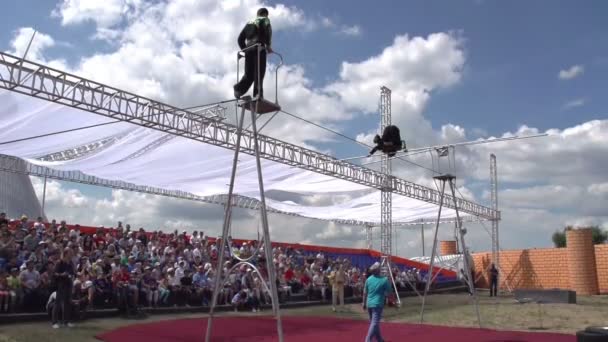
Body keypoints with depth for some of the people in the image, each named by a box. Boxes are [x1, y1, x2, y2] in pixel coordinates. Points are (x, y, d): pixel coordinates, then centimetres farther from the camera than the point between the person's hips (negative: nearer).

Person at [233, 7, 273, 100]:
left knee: (249, 73, 5)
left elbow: (240, 38, 23)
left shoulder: (249, 22, 29)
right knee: (259, 72, -11)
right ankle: (258, 93, -23)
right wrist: (268, 45, -5)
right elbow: (268, 30, -8)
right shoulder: (265, 20, 13)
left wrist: (244, 49, 25)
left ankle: (239, 88, -17)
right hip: (259, 48, -5)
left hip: (248, 49, 5)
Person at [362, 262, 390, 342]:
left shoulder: (369, 279, 3)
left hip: (369, 304, 6)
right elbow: (388, 292, -4)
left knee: (373, 322, 18)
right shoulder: (384, 280, -9)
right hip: (378, 304, -6)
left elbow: (365, 293, 8)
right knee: (375, 323, -7)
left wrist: (364, 303, 19)